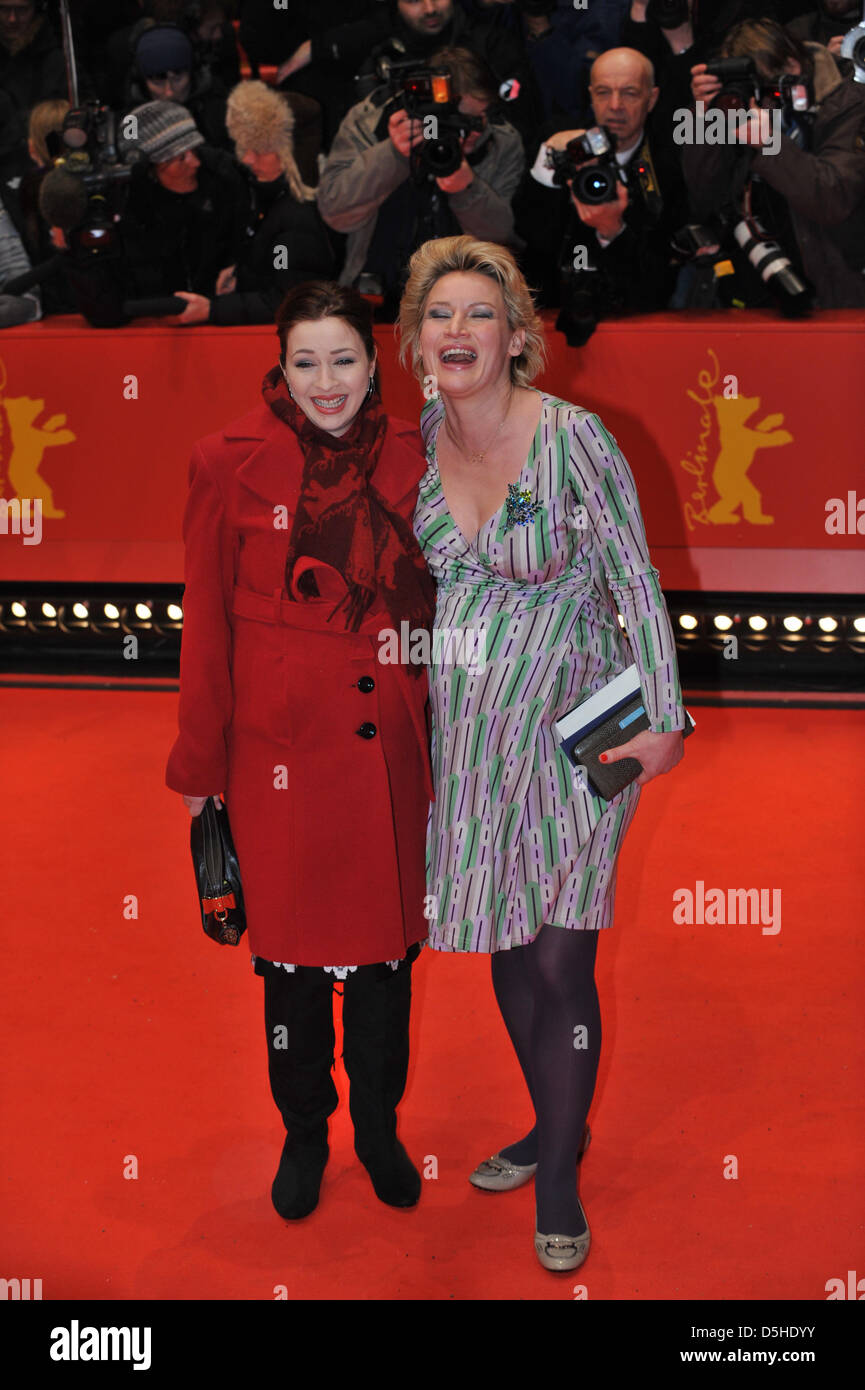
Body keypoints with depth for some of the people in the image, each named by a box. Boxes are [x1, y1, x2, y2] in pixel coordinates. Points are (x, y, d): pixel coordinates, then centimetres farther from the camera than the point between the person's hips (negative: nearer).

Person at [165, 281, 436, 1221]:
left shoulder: (409, 461, 1)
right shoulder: (233, 463, -6)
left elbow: (431, 607, 10)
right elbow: (205, 623, -1)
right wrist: (199, 764, 1)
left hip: (386, 746, 2)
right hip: (281, 749, -2)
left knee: (386, 945, 12)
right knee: (293, 943, 11)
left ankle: (378, 1126, 33)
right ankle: (303, 1133, 31)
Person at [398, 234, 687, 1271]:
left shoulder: (571, 437, -15)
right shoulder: (420, 438, 0)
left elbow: (637, 582, -10)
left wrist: (662, 717, -11)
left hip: (569, 721, -5)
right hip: (469, 728, 5)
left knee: (560, 962, -4)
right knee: (504, 946, 14)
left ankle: (559, 1182, 13)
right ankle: (555, 1125, 35)